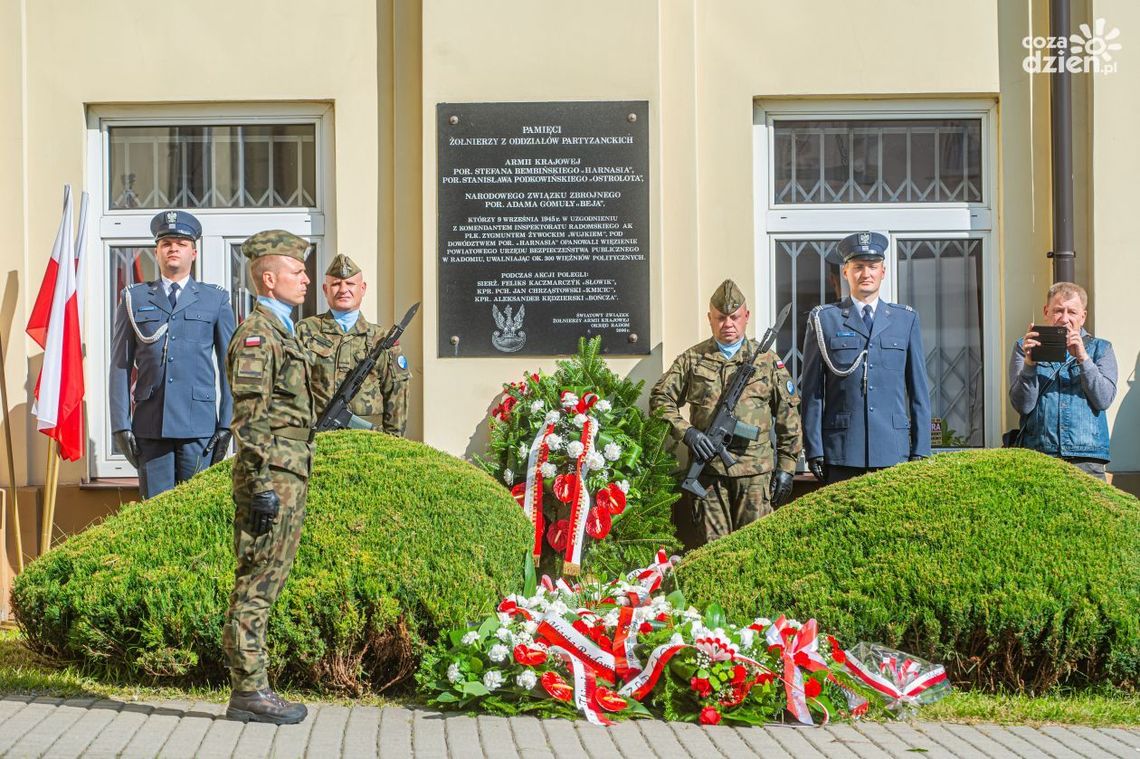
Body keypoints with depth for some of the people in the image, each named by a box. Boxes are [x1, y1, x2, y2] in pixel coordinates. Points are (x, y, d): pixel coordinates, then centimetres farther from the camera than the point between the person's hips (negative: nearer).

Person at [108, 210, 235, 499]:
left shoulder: (216, 299, 11)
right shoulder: (134, 298, 12)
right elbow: (121, 365, 9)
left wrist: (226, 424, 1)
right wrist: (121, 424, 1)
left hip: (199, 424, -1)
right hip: (149, 426, 1)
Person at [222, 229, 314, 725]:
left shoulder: (280, 331, 20)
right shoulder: (256, 332, -11)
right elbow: (249, 417, -17)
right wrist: (261, 486, -21)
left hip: (288, 476, 10)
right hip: (271, 476, -10)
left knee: (263, 585, 11)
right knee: (257, 586, -6)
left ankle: (251, 689, 15)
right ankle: (249, 691, -2)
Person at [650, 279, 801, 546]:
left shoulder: (767, 360, 8)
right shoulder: (692, 359, 9)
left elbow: (788, 416, 9)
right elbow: (660, 399, 7)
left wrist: (786, 466, 4)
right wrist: (686, 432, -8)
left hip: (755, 469, -1)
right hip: (707, 466, 1)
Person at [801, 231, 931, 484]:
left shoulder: (906, 319, 12)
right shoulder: (824, 319, 6)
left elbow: (919, 390, 12)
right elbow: (812, 391, 4)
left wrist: (920, 450, 7)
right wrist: (814, 450, -1)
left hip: (893, 452, 2)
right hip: (842, 453, -1)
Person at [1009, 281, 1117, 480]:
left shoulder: (1100, 349, 14)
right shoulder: (1025, 348, 12)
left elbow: (1104, 400, -1)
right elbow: (1022, 405, 0)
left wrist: (1083, 358, -10)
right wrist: (1029, 363, -13)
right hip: (1038, 455, 0)